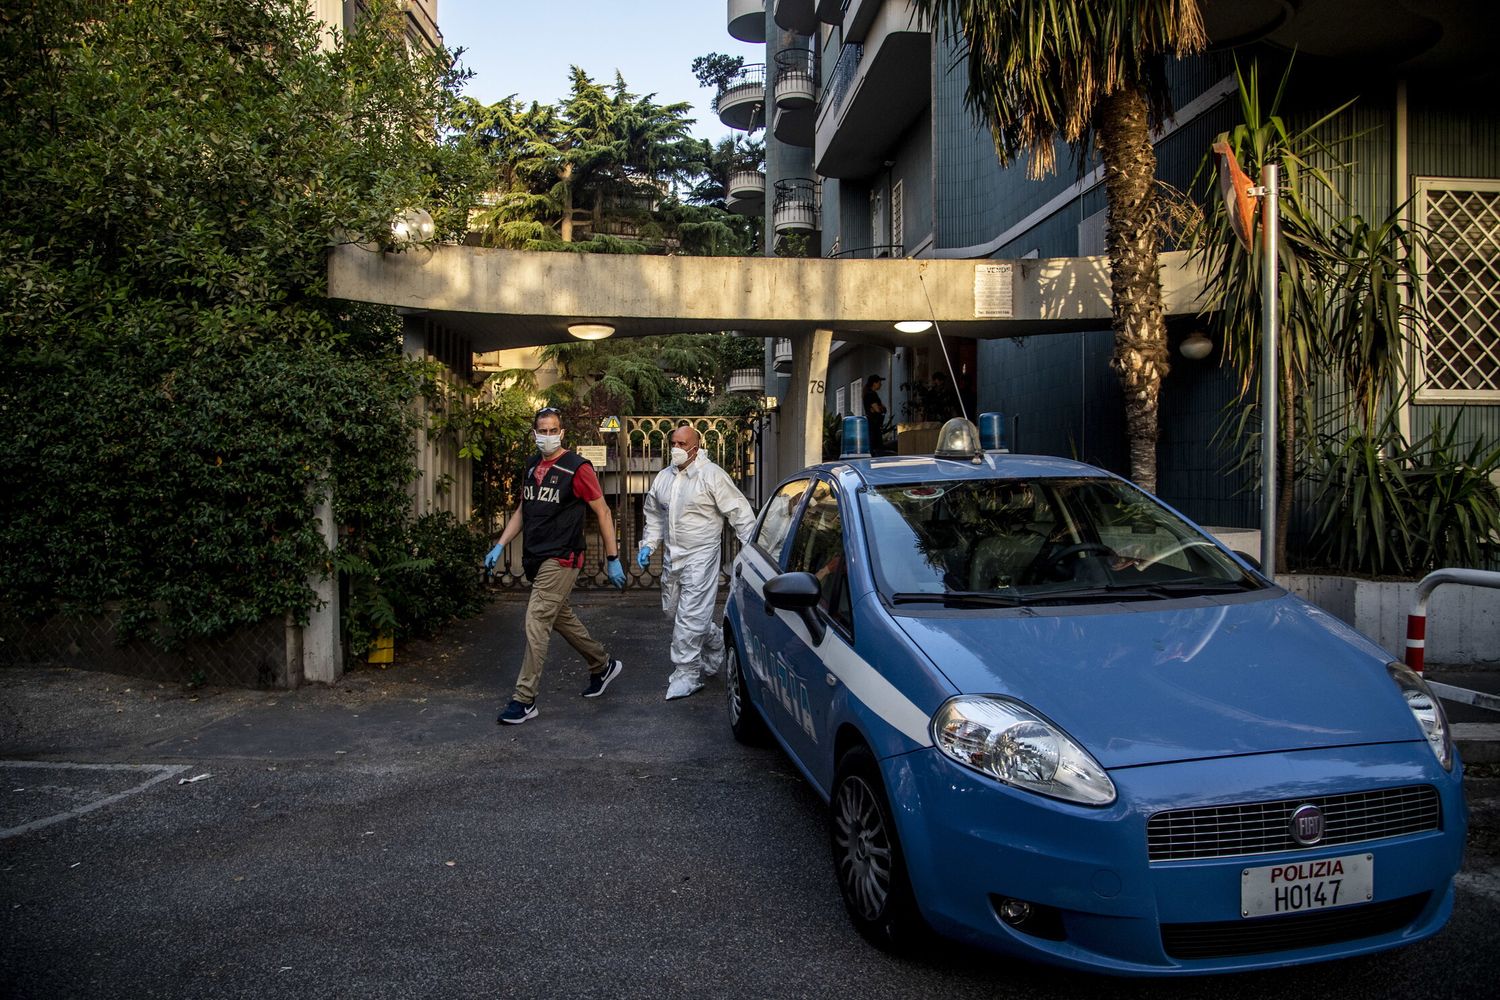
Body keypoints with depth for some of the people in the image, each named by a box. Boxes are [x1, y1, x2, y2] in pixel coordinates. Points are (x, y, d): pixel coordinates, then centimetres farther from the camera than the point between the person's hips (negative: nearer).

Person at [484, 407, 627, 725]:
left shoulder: (577, 468, -11)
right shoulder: (531, 466, 11)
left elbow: (602, 512, -8)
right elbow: (522, 510, 19)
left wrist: (613, 559, -8)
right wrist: (500, 546, 11)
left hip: (561, 559, -8)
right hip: (536, 558, 8)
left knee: (536, 624, -10)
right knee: (562, 618, 19)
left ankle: (524, 700, -3)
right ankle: (603, 665, 38)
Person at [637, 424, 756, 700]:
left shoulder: (712, 475, -10)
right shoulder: (664, 477, 10)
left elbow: (739, 512, -9)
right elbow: (654, 515, 21)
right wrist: (647, 545, 10)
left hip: (700, 555, -7)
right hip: (672, 556, 8)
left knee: (690, 615, -10)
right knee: (672, 610, 16)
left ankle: (686, 673, -1)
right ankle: (716, 642, 36)